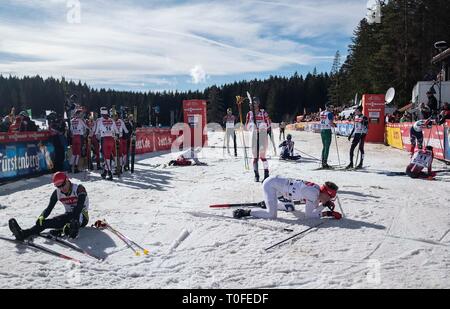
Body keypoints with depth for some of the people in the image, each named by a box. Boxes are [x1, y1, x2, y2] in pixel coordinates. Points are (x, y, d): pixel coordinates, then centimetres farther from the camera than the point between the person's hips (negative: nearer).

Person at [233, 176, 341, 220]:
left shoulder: (318, 189, 2)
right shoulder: (313, 193, -22)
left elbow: (315, 208, 11)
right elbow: (309, 215, -19)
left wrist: (325, 204, -4)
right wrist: (327, 213, -15)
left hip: (277, 181, 9)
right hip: (270, 184, -9)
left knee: (290, 208, 23)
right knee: (272, 215, -19)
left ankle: (266, 203, 33)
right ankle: (246, 212, -7)